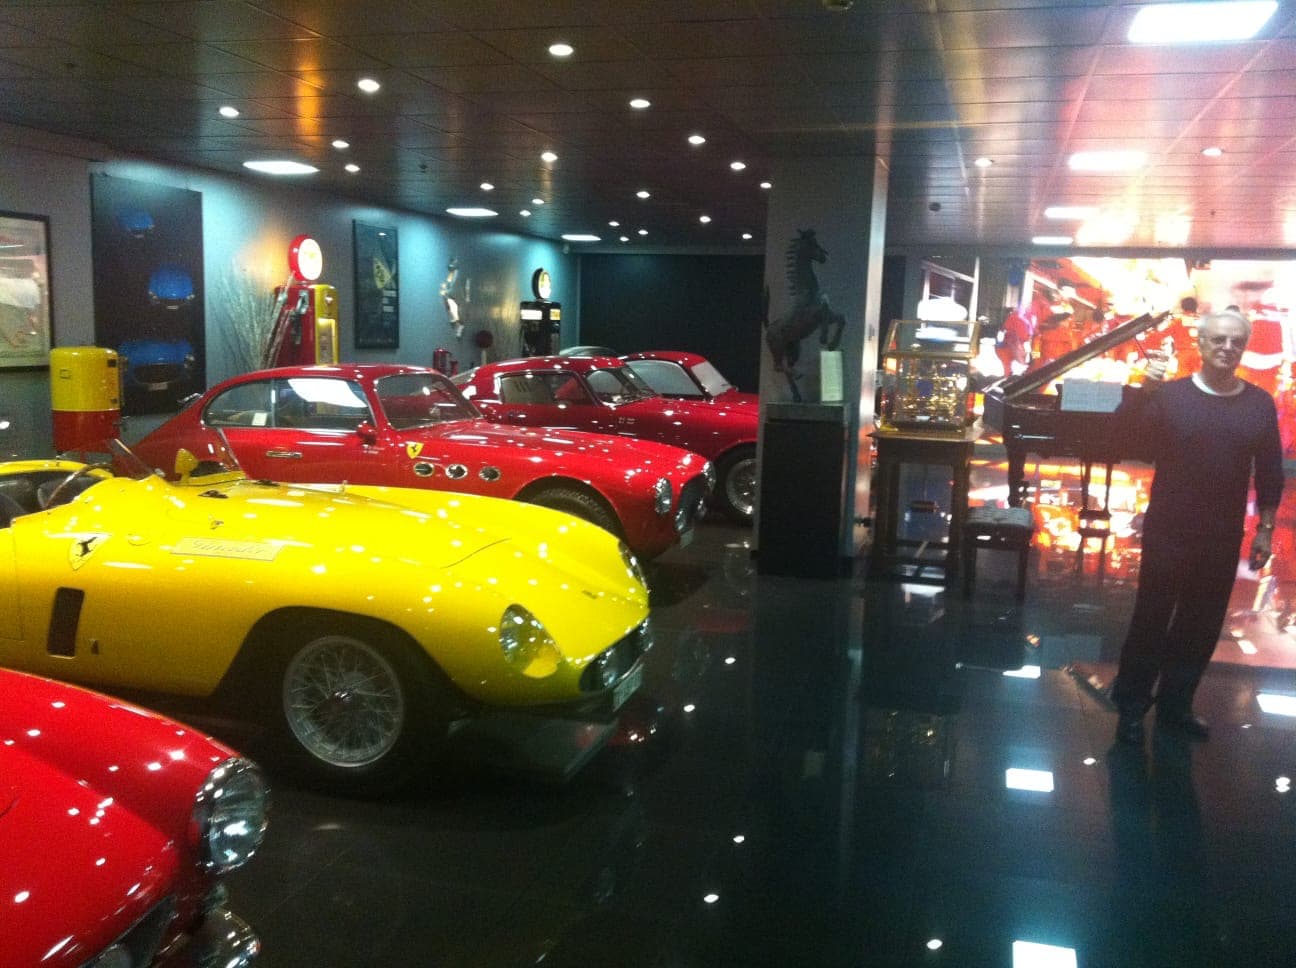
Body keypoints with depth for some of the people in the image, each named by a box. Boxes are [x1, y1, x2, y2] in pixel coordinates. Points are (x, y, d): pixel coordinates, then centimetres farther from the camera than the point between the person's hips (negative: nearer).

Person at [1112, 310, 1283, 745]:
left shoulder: (1260, 404, 2)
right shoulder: (1170, 395, -7)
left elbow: (1270, 472, 8)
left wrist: (1265, 528, 6)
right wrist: (1143, 390, -35)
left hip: (1223, 538, 3)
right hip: (1168, 532, -3)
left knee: (1202, 625, 13)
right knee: (1151, 620, 2)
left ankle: (1175, 705, 28)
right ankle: (1130, 708, 14)